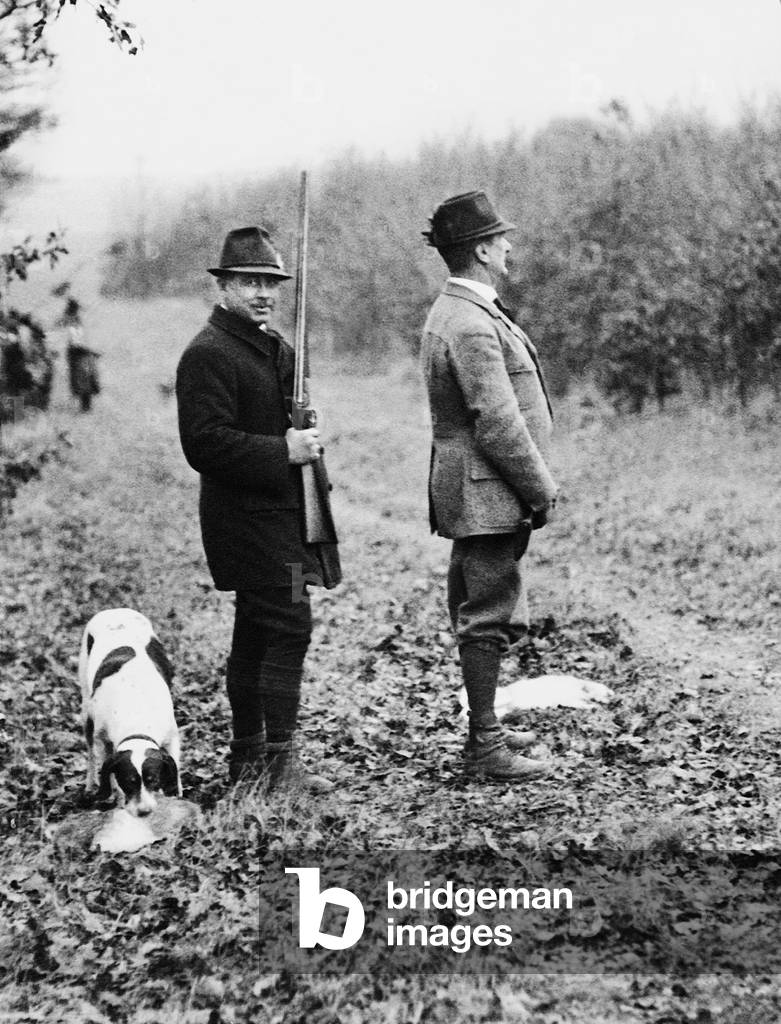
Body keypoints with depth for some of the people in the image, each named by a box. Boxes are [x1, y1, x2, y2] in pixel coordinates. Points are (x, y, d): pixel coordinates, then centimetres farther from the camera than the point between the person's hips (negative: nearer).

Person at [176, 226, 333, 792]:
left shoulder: (278, 347, 18)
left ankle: (247, 755, 21)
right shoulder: (208, 354, -13)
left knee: (256, 633, 13)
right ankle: (278, 760, -10)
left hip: (280, 514, 10)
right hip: (248, 516, -10)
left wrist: (307, 438, 9)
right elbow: (205, 443, -21)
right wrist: (283, 451, -22)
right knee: (290, 628, -13)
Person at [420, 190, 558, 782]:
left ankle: (486, 729, 27)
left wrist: (534, 486, 19)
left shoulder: (454, 313, 15)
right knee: (490, 617, -5)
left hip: (475, 495, 11)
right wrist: (541, 490, -12)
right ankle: (485, 748, 2)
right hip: (487, 494, -11)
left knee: (483, 614, 17)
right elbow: (498, 425, -23)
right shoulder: (472, 326, -19)